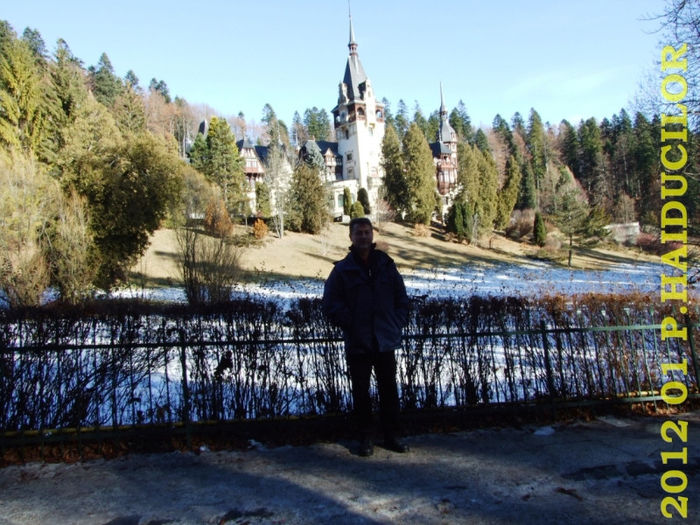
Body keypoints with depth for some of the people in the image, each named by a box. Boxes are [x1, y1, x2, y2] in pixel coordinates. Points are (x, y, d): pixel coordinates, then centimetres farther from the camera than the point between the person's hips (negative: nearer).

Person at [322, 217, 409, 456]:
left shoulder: (386, 265, 5)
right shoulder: (342, 269, -3)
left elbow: (402, 297, 11)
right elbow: (331, 303, -4)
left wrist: (398, 323, 0)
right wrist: (350, 324, -11)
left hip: (386, 341, 2)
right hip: (357, 344, -2)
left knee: (389, 390, 11)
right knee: (361, 392, 9)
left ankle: (391, 436, 26)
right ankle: (365, 438, 23)